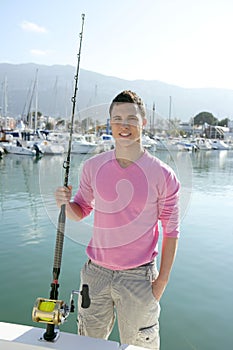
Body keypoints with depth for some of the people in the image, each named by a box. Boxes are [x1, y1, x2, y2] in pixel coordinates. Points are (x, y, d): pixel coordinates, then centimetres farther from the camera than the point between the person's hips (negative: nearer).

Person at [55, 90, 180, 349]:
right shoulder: (93, 166, -2)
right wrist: (65, 203, -14)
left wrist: (162, 280, -5)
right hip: (95, 272, 3)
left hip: (138, 277, -2)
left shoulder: (162, 175, -11)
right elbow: (81, 211, 8)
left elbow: (171, 231, -4)